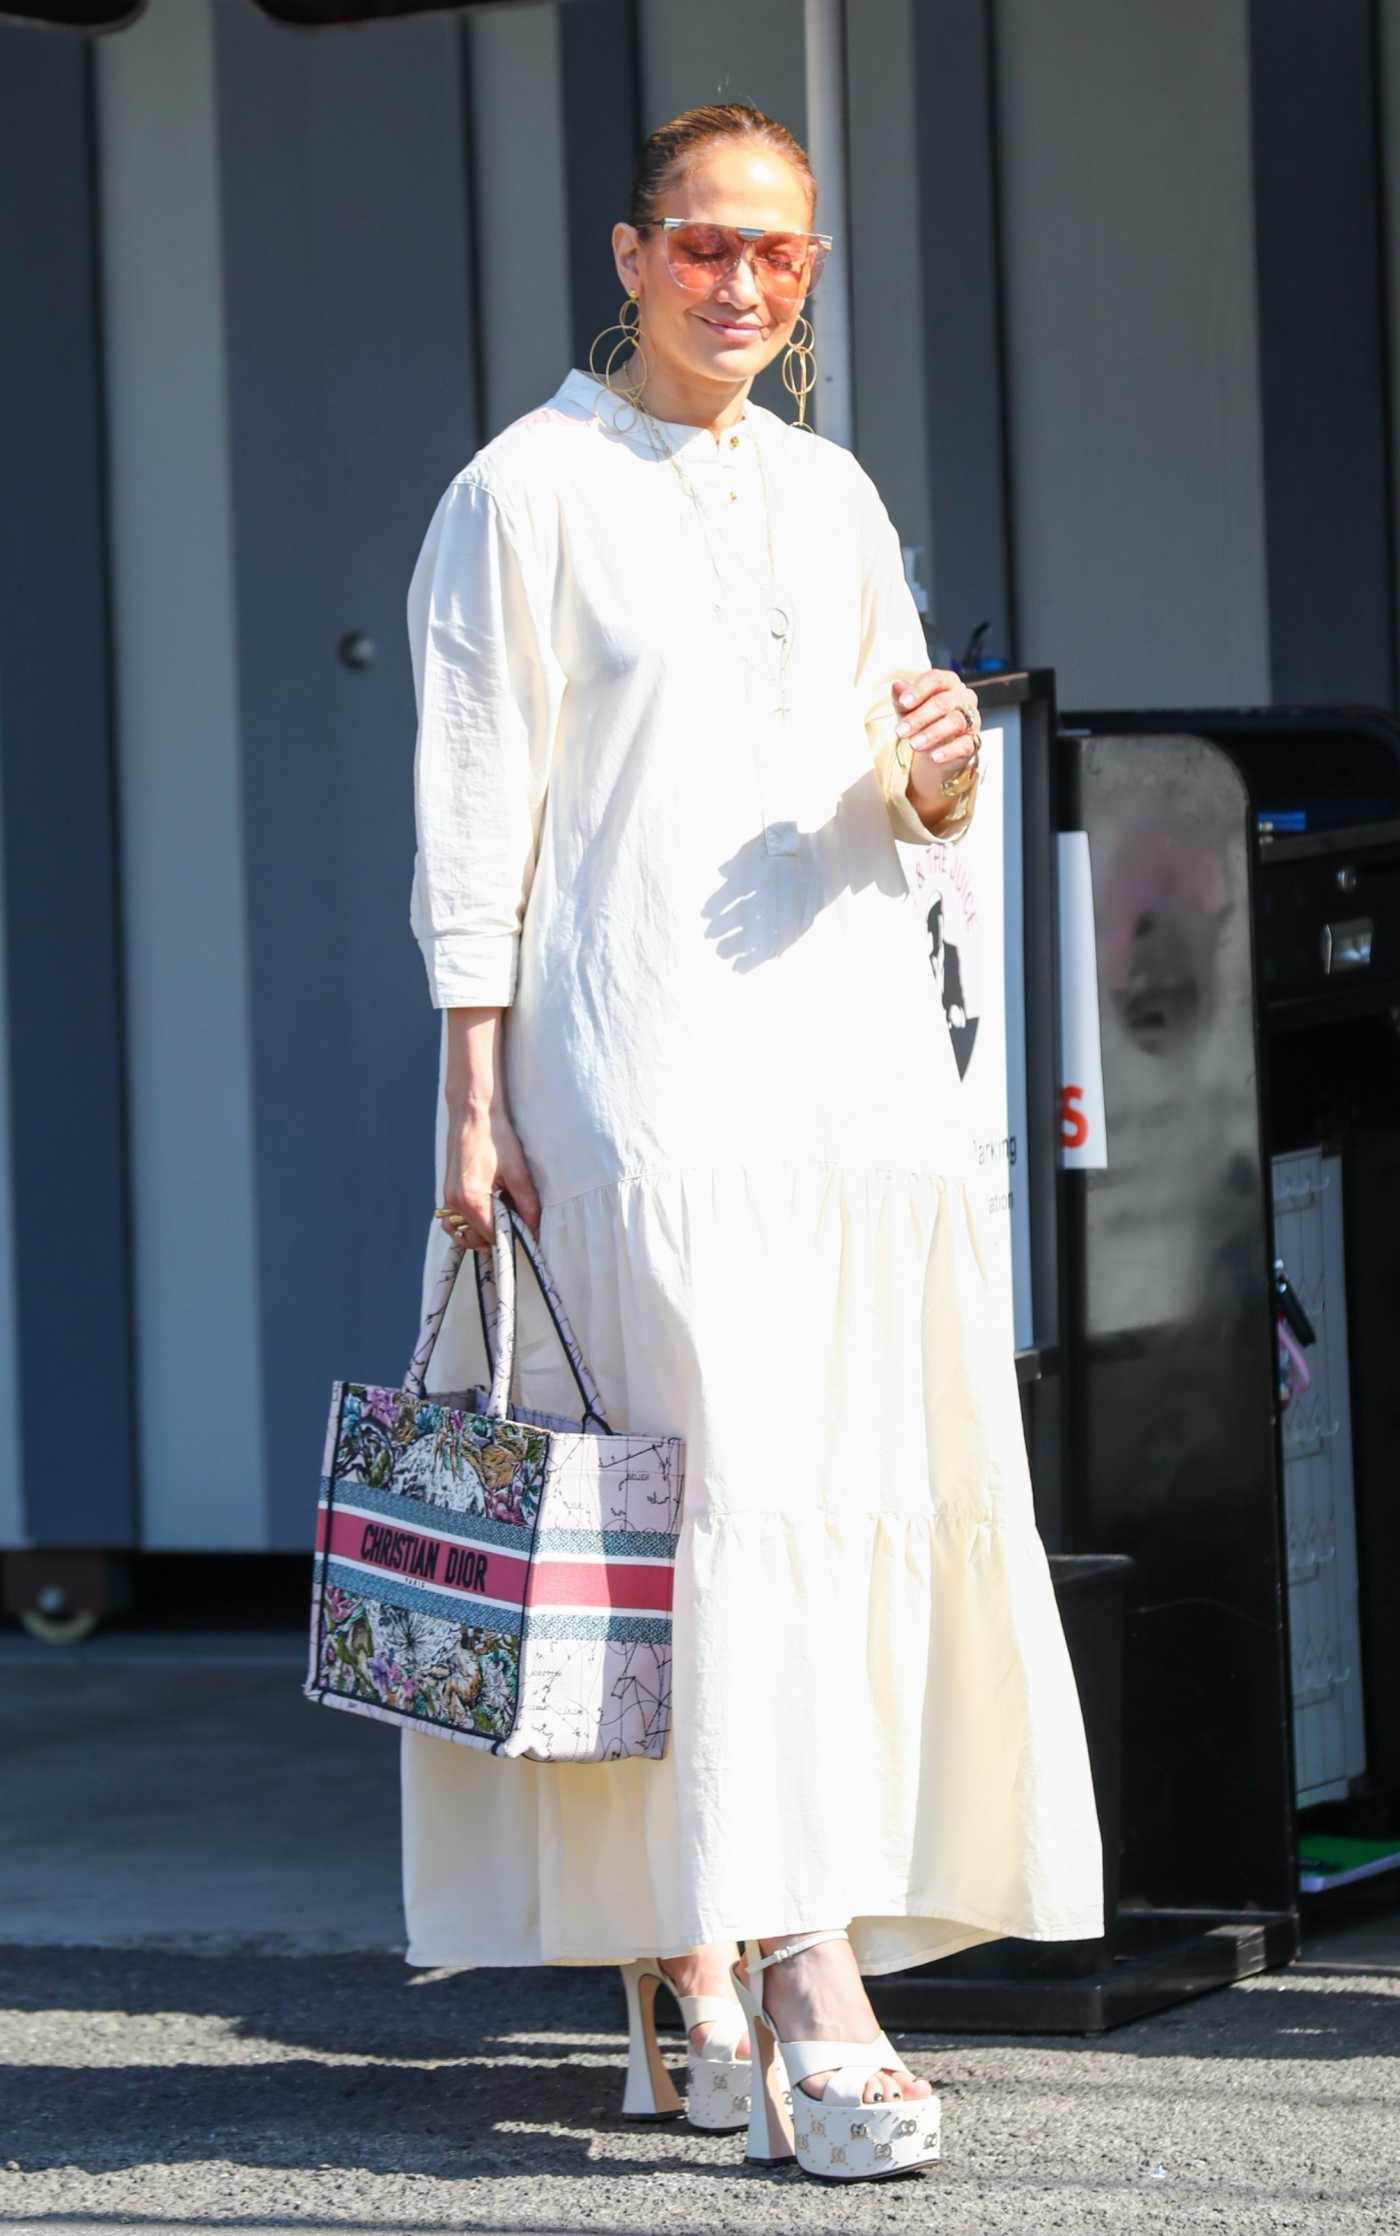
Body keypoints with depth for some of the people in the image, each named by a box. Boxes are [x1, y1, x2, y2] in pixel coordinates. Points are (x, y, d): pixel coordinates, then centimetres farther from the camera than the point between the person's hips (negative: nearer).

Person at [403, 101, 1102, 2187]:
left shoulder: (833, 495, 17)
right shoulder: (526, 493, 0)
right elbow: (474, 815, -3)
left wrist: (943, 757, -5)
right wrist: (473, 1099, -10)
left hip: (856, 1049, 6)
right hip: (641, 1056, -6)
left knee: (859, 1499, 3)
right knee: (730, 1490, -14)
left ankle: (695, 1971, 12)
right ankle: (805, 2000, -19)